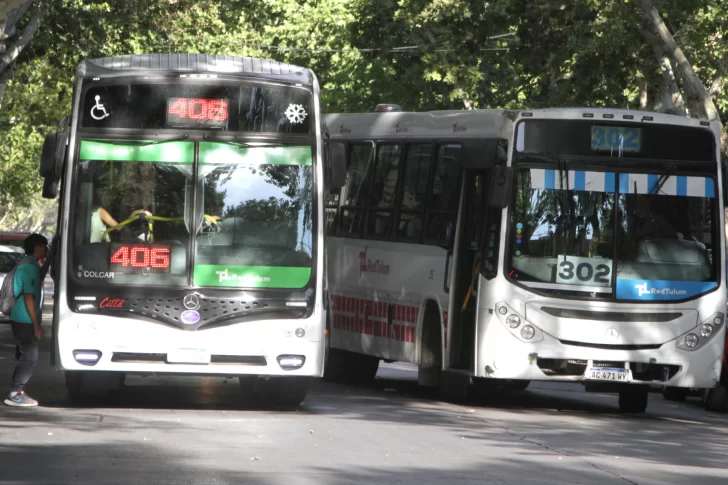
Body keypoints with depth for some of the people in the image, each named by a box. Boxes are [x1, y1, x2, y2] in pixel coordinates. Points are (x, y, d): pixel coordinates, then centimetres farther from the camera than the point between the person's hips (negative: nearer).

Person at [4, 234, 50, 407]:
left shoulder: (28, 264, 12)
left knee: (24, 357, 14)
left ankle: (18, 391, 17)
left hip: (21, 320, 10)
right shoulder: (30, 267, -18)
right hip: (25, 321, -10)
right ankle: (15, 394, -7)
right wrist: (36, 324, -20)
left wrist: (47, 263, 25)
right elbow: (29, 297, -21)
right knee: (30, 357, -7)